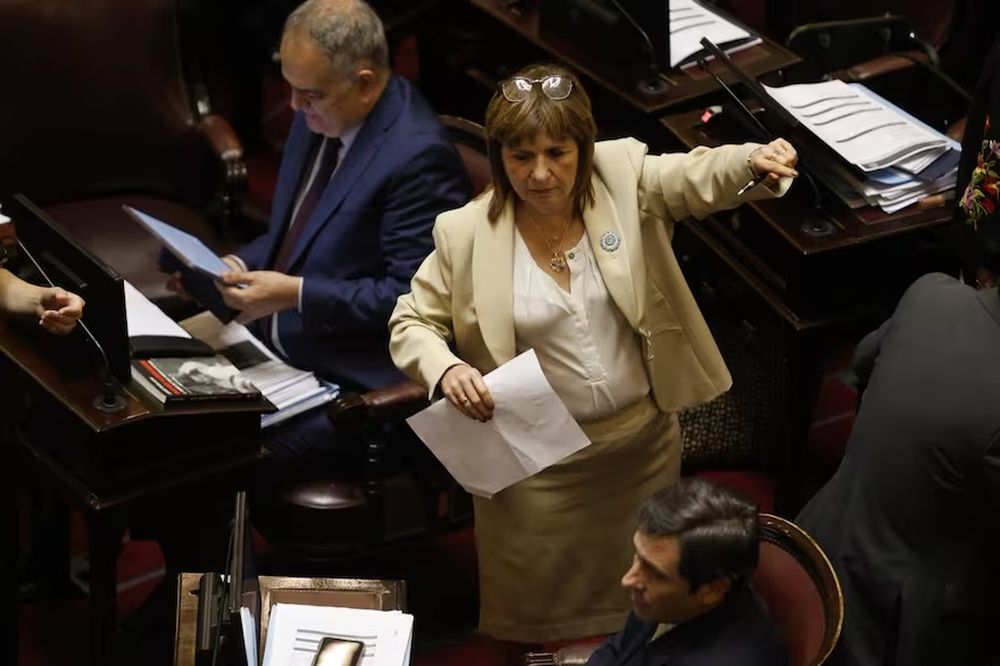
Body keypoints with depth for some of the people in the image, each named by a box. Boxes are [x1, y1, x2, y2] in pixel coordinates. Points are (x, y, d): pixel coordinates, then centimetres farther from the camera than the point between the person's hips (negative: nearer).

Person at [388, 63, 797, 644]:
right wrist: (445, 369, -25)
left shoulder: (624, 180, -12)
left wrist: (756, 162, -48)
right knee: (538, 619, 14)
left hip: (645, 442, 2)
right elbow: (411, 323, -4)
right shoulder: (466, 234, -13)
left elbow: (702, 177, -24)